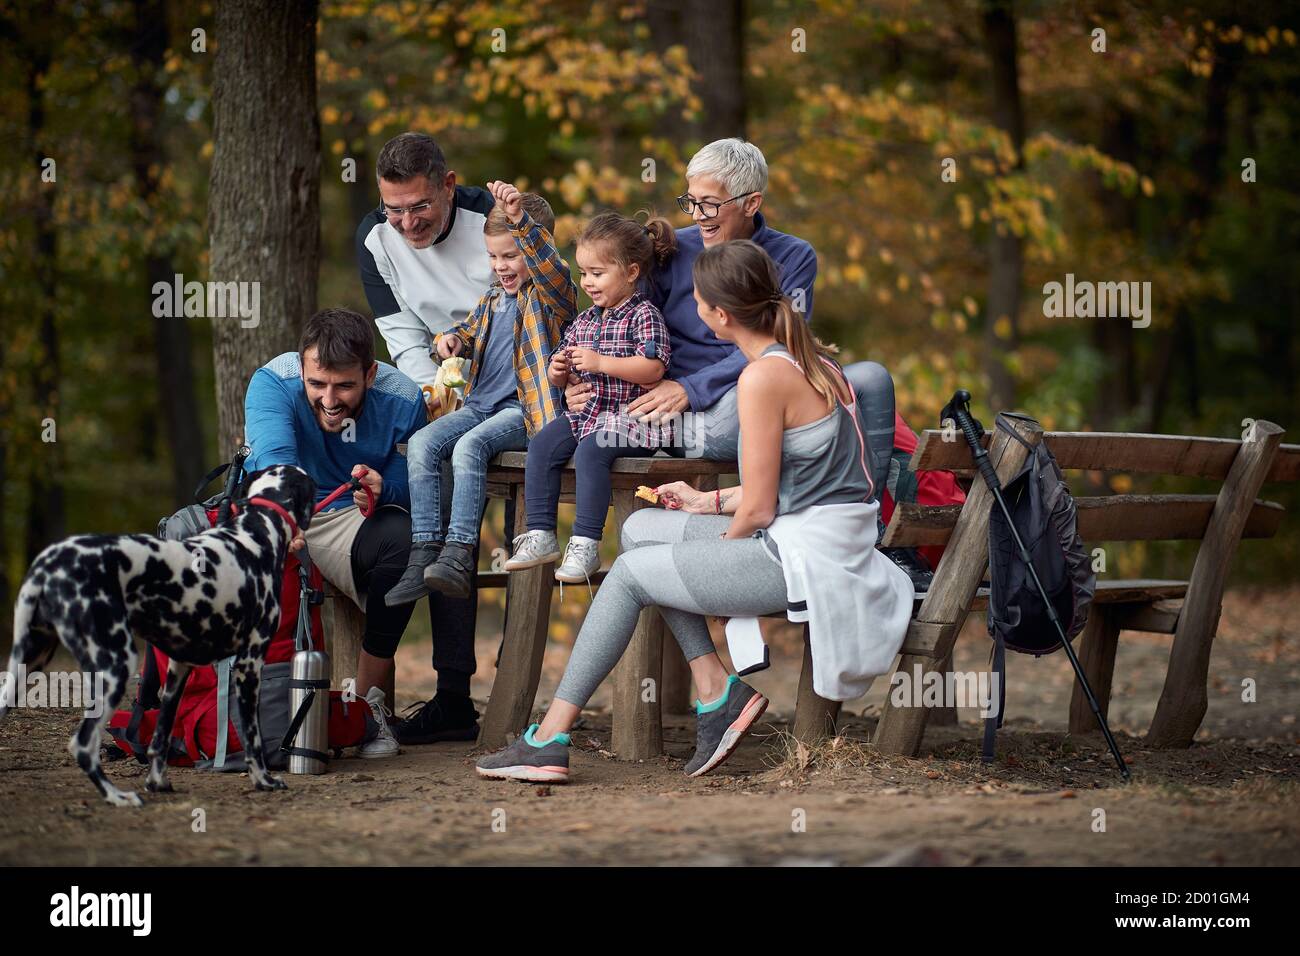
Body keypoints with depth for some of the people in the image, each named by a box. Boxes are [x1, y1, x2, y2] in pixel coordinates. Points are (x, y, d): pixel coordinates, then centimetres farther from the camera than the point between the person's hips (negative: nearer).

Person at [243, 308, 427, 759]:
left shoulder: (401, 400, -14)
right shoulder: (273, 382, -19)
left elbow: (413, 488, -14)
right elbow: (274, 458, -37)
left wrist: (383, 490, -39)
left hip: (351, 519, 0)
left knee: (404, 537, -34)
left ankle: (370, 702, -18)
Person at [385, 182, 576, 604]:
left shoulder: (550, 294, -3)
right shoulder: (492, 299, 21)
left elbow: (548, 263, -26)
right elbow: (471, 331, 38)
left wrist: (520, 220, -41)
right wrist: (453, 339, 13)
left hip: (523, 410, -8)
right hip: (479, 405, 8)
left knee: (469, 445, -33)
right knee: (421, 443, -15)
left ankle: (459, 554, -38)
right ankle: (424, 554, -21)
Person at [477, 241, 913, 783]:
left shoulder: (763, 377, -17)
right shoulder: (812, 360, 12)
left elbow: (759, 509, -15)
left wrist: (721, 545, 4)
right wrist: (712, 502, 22)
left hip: (801, 558, -9)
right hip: (829, 540, 9)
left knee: (630, 571, 1)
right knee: (640, 529, 15)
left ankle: (549, 740, 4)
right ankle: (715, 691, 8)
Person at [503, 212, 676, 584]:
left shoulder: (644, 316, -7)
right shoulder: (582, 322, 16)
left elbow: (653, 367, -21)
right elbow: (564, 378, 25)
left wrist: (601, 363, -22)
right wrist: (559, 372, 0)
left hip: (632, 416, -8)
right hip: (588, 410, 8)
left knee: (590, 450, -31)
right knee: (542, 444, -12)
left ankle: (585, 545, -29)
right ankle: (541, 535, -10)